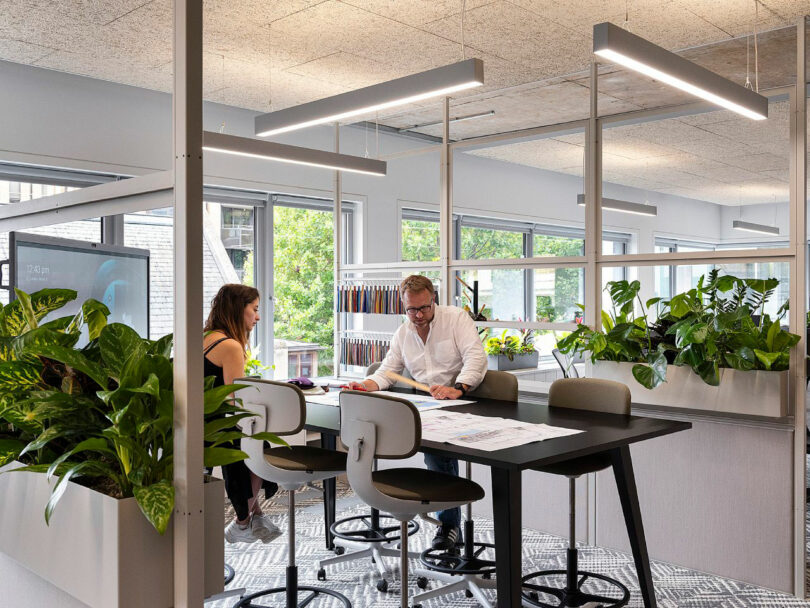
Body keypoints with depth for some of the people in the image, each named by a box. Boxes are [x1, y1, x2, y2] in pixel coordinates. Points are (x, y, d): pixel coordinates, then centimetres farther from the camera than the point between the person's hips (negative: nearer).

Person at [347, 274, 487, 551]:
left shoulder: (456, 318, -1)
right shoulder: (403, 333, 16)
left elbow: (476, 357, -14)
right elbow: (387, 371, 14)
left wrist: (457, 389, -30)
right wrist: (364, 385, -8)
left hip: (464, 400, -4)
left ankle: (449, 523, -16)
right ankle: (450, 523, -14)